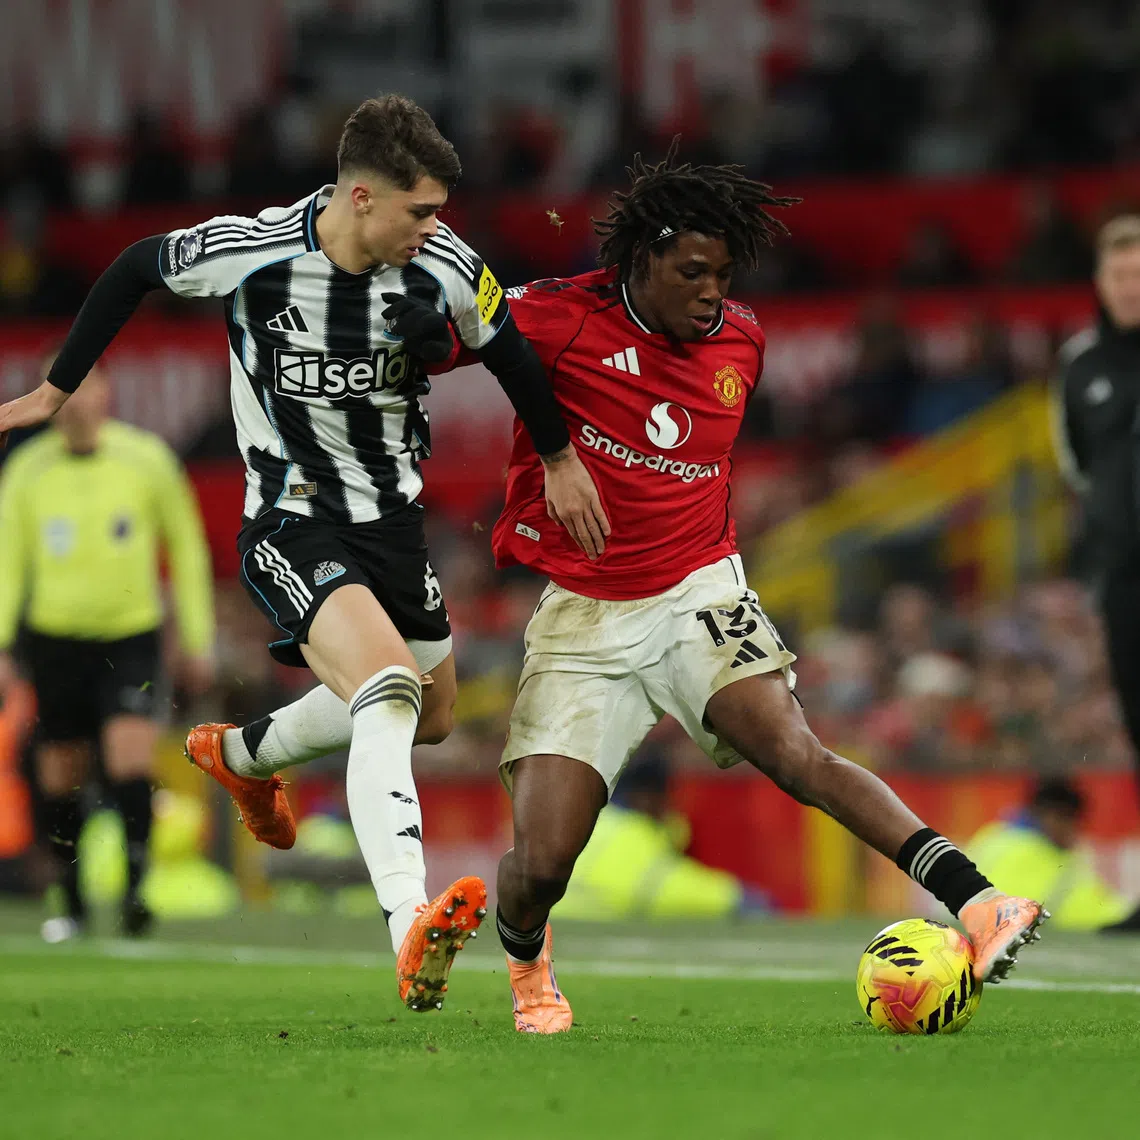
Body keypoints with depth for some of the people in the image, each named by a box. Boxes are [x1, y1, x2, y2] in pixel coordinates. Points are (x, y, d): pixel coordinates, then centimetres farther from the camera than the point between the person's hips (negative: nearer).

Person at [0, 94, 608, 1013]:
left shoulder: (446, 269, -12)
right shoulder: (247, 254, -20)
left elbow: (508, 349, 9)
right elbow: (136, 270, 0)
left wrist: (560, 456, 21)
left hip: (394, 518, 6)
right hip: (291, 523, -5)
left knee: (430, 718, 19)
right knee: (389, 686, -29)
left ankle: (243, 753, 47)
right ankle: (410, 932, -41)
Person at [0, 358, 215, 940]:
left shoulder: (148, 459, -4)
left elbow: (187, 548, 6)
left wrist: (197, 640, 6)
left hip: (132, 636, -2)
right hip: (56, 637, 2)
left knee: (132, 763, -21)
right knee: (60, 781, 6)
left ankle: (134, 891, -16)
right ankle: (72, 906, 21)